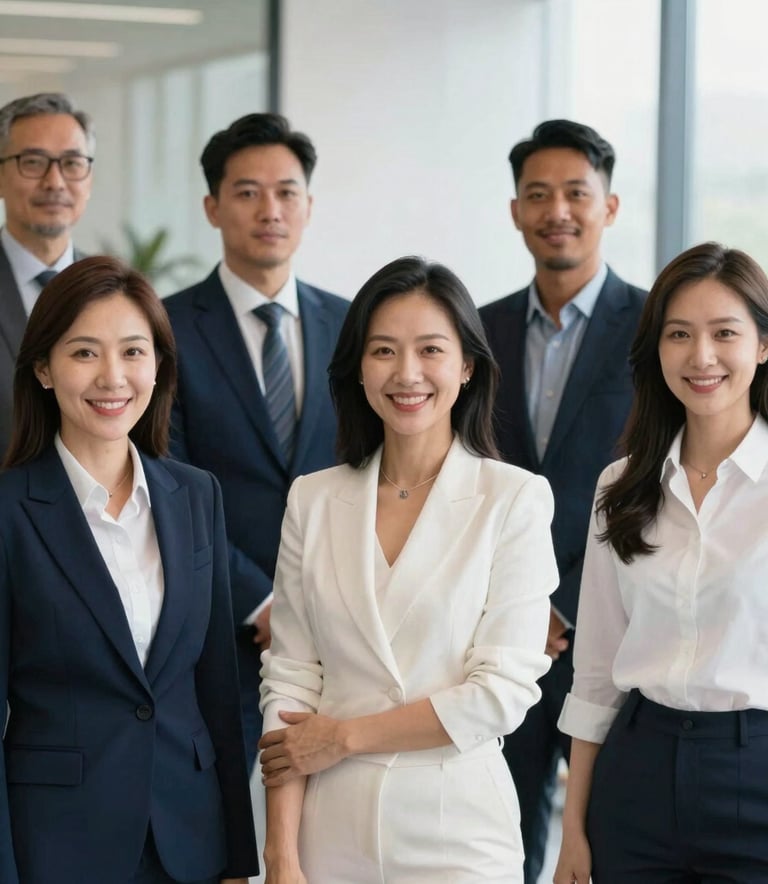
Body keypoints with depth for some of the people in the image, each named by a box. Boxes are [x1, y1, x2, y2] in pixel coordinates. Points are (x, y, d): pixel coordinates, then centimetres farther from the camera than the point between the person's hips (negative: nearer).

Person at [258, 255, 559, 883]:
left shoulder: (516, 498, -4)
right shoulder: (313, 501, 4)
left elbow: (503, 691, -10)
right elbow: (290, 679, 1)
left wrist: (343, 736, -7)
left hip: (457, 826, -2)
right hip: (331, 829, 2)